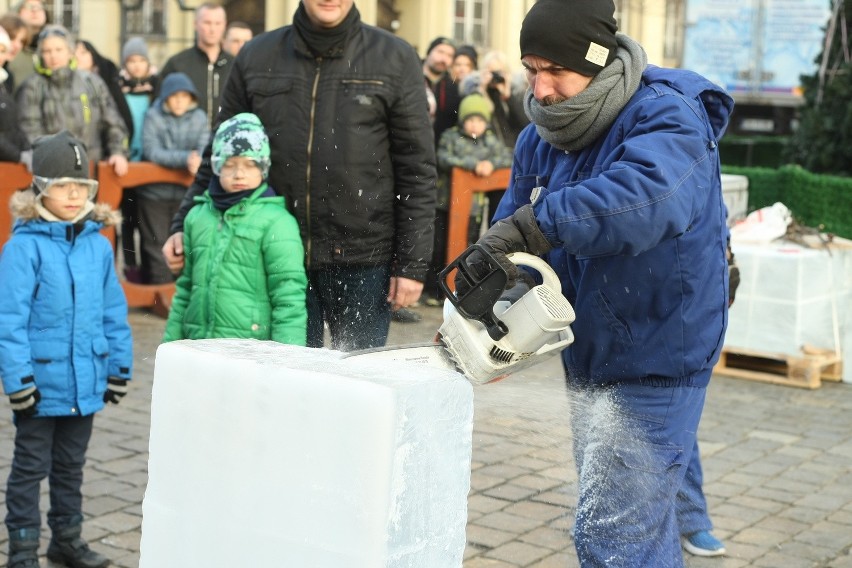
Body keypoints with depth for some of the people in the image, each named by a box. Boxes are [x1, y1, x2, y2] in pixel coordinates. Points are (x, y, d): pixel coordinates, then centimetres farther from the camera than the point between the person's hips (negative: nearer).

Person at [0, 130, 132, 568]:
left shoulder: (99, 244, 1)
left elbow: (114, 312, 8)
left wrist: (119, 367, 9)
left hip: (85, 380, 5)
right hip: (41, 381, -5)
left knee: (71, 464, 20)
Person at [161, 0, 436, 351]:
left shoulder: (395, 58, 2)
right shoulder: (257, 57, 8)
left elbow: (416, 168, 0)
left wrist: (412, 264, -5)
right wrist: (186, 227, 4)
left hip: (364, 260, -2)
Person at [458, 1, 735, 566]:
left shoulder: (667, 117, -21)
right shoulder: (541, 138, 3)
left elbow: (647, 196, -43)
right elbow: (513, 227, 0)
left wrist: (527, 227, -48)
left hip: (655, 365, -8)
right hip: (590, 360, 8)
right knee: (641, 515, 22)